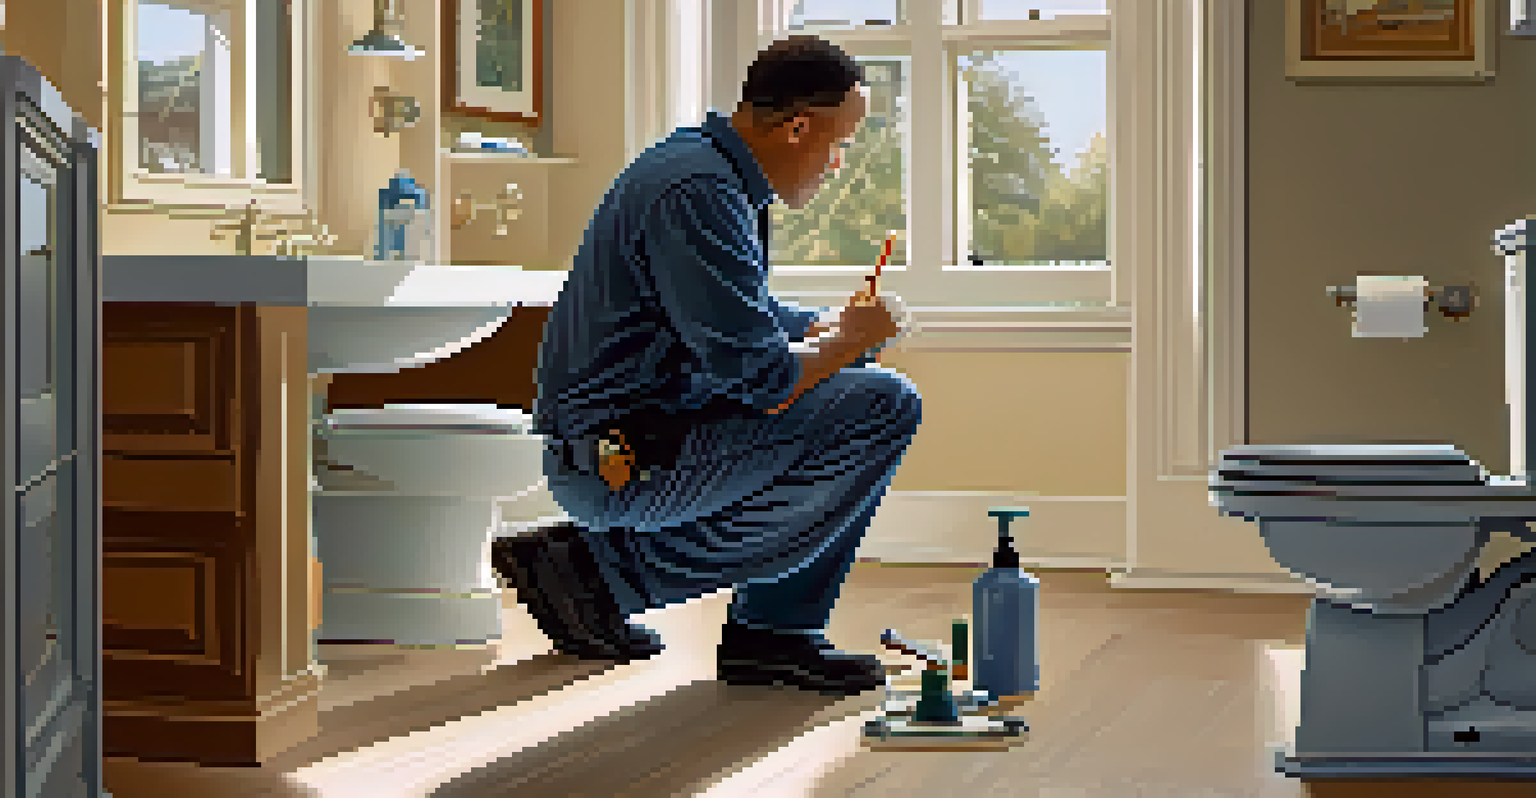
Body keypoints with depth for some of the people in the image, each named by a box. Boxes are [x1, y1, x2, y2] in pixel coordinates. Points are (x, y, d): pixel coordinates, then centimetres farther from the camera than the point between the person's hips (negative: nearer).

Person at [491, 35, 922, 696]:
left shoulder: (703, 160, 13)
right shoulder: (699, 195, -20)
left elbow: (743, 321, 27)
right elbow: (760, 381, -23)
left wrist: (834, 324, 10)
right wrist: (851, 339, -5)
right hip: (623, 464, -11)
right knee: (884, 407, -16)